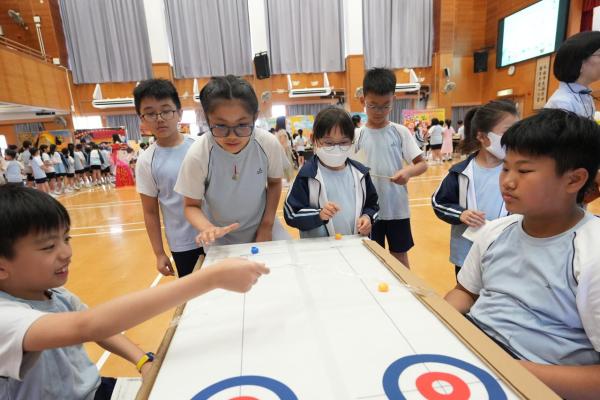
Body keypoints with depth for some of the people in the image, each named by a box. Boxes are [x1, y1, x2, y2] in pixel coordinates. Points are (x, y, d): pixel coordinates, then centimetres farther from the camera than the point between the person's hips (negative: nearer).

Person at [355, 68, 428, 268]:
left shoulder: (400, 132, -3)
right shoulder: (358, 135, -3)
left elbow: (422, 164, -1)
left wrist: (409, 171, -21)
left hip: (397, 208, 0)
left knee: (400, 255, 15)